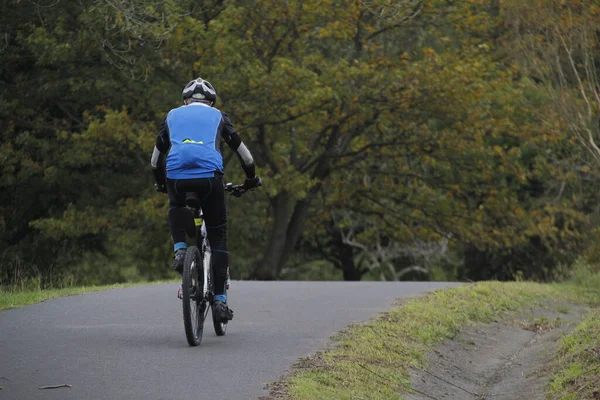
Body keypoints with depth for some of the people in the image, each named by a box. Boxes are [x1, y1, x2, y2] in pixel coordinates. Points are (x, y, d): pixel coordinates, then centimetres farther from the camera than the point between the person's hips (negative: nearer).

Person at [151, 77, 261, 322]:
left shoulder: (173, 115, 27)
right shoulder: (217, 116, 24)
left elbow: (157, 156, 33)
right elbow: (241, 150, 27)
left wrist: (160, 183, 48)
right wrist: (251, 178, 42)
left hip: (176, 176, 1)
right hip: (209, 176, -1)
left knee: (176, 207, 36)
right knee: (217, 237, 11)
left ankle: (179, 249, 9)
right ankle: (220, 299, 5)